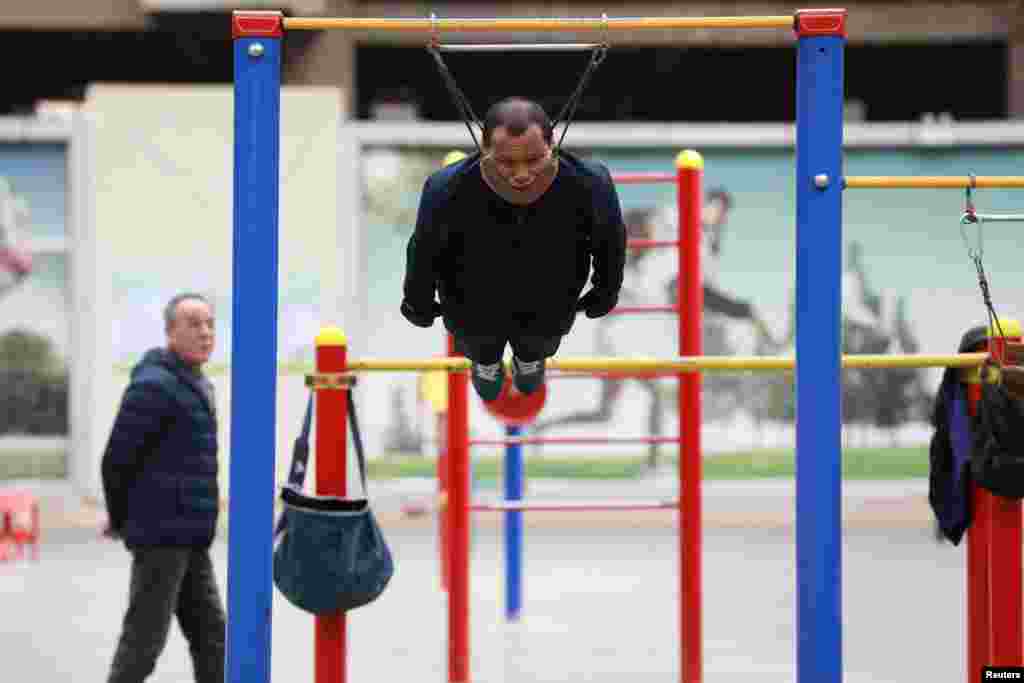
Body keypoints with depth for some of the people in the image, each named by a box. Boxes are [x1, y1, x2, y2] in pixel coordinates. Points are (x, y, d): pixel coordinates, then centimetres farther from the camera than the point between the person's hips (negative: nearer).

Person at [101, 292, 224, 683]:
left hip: (189, 538, 9)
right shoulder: (153, 386, -14)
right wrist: (120, 520, 2)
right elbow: (117, 459, -13)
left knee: (211, 637, 8)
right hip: (161, 533, -9)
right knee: (144, 638, -4)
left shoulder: (198, 386, 17)